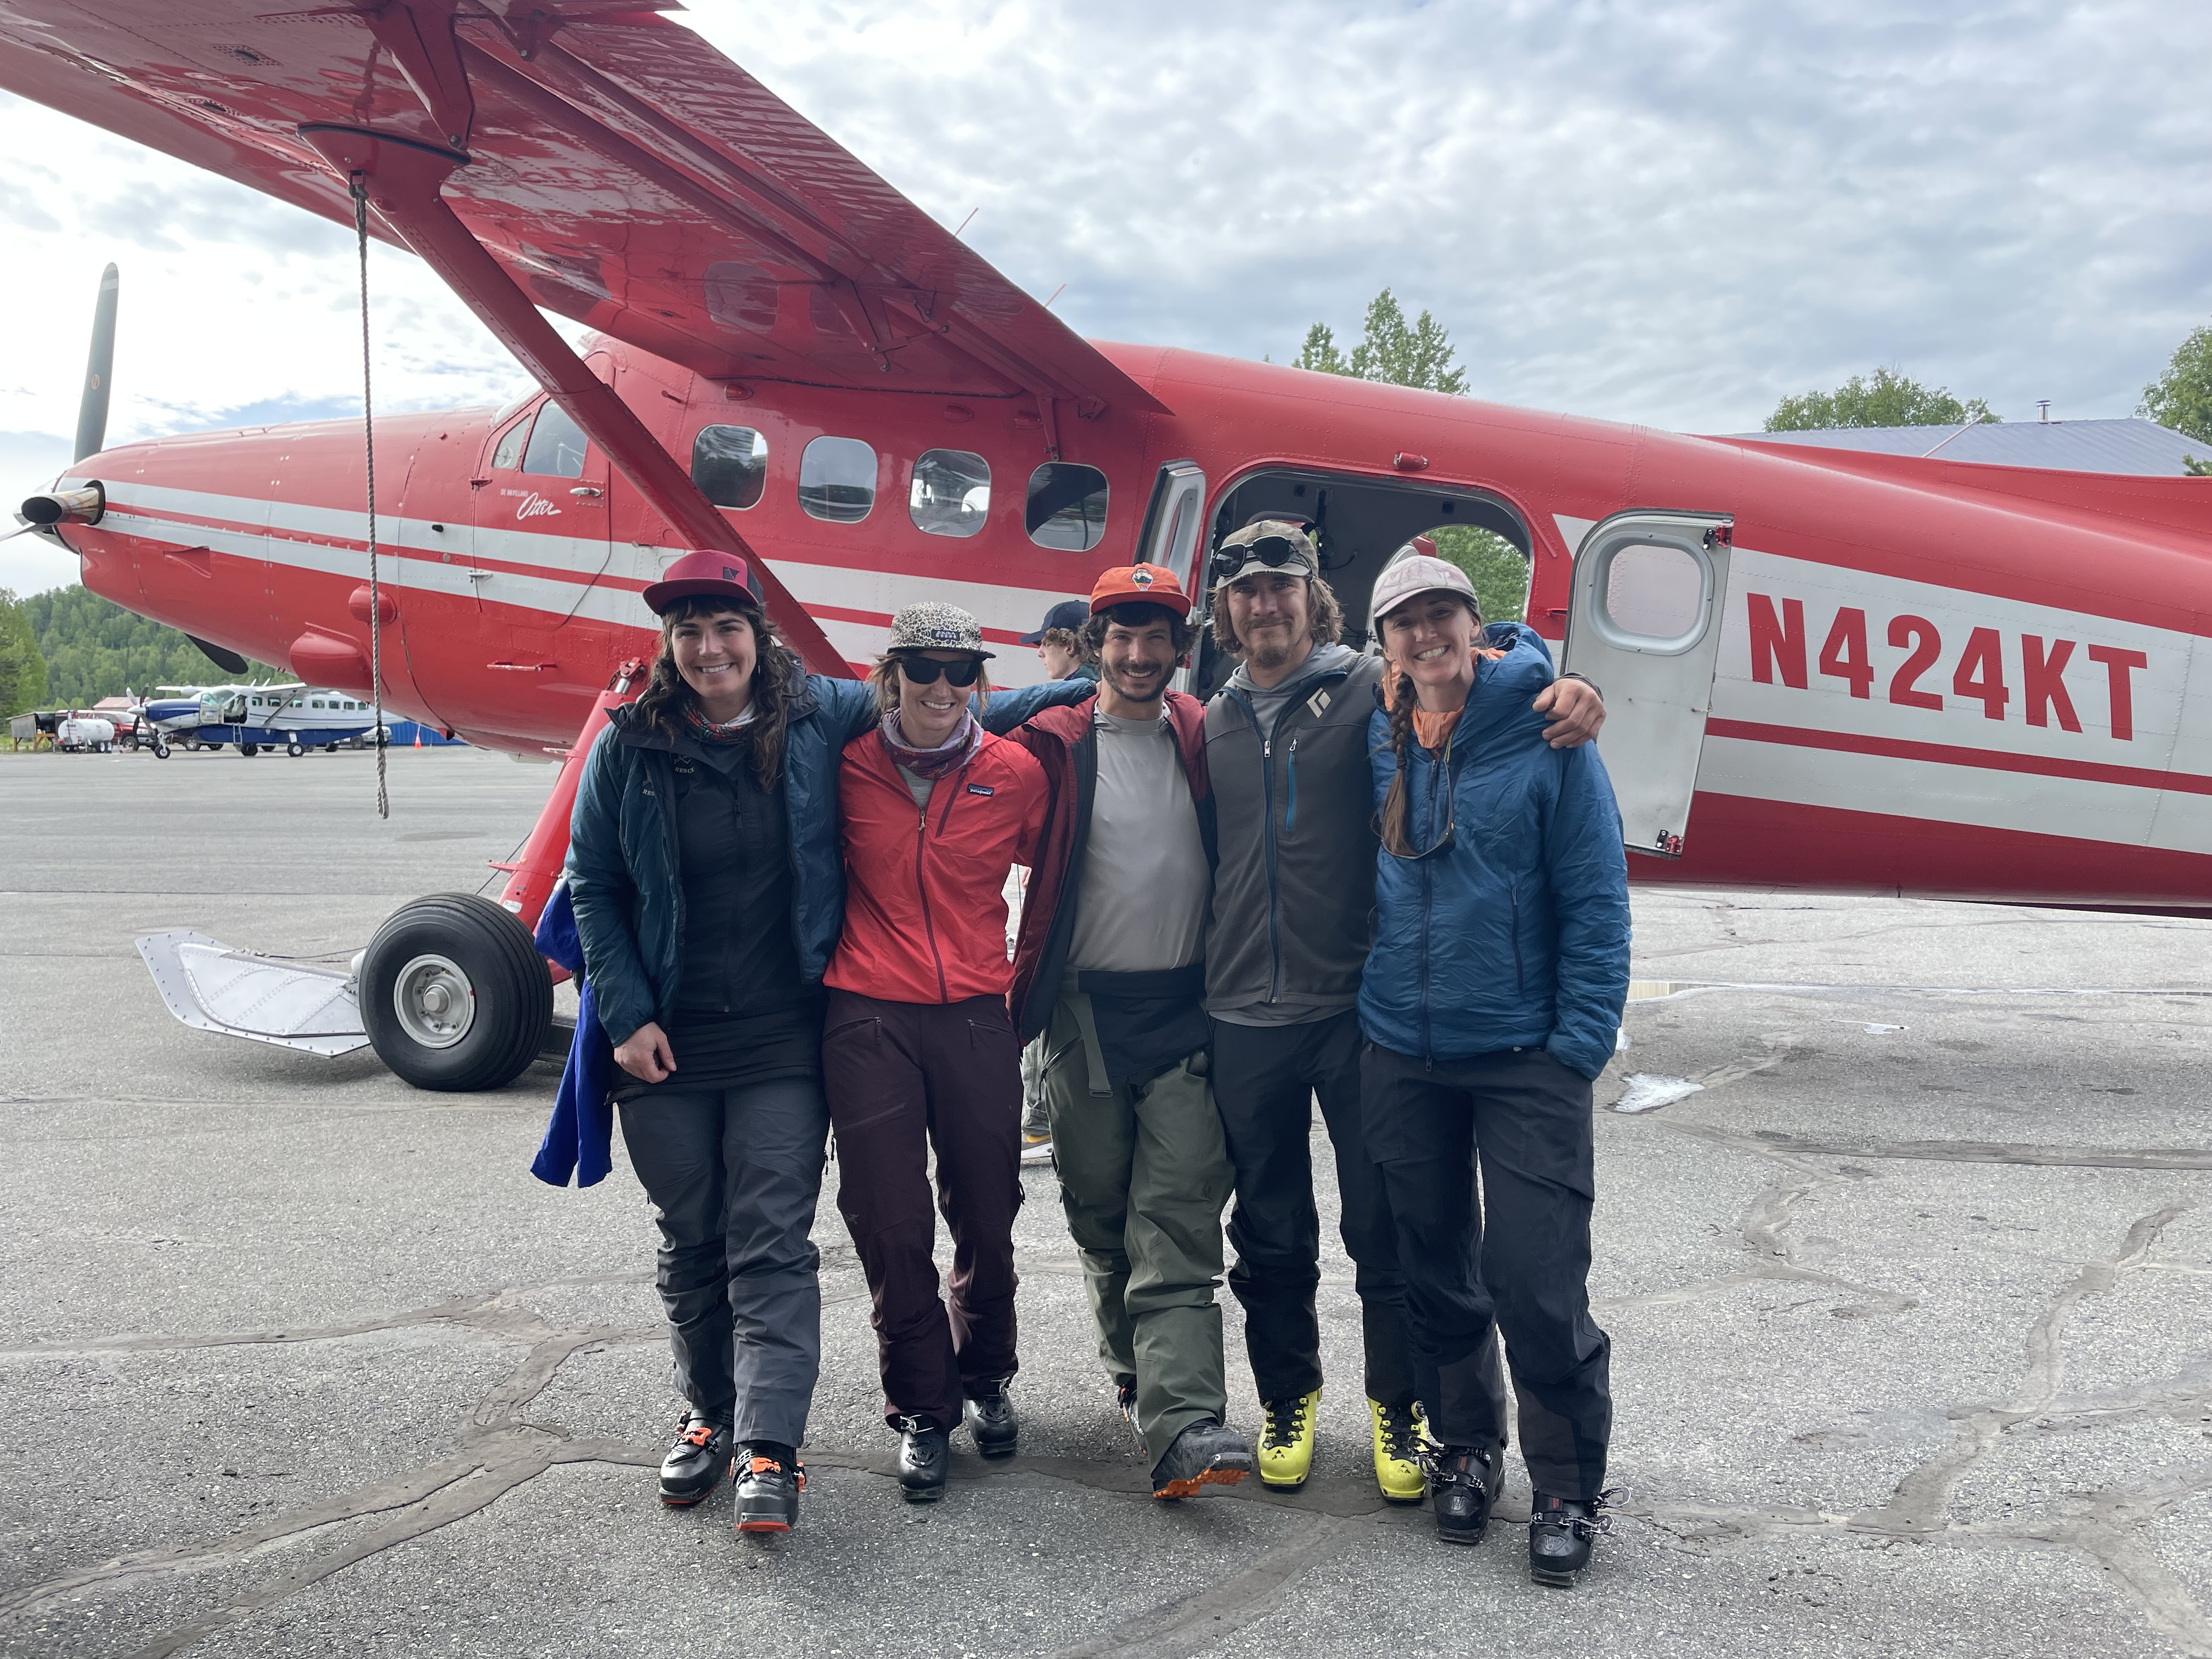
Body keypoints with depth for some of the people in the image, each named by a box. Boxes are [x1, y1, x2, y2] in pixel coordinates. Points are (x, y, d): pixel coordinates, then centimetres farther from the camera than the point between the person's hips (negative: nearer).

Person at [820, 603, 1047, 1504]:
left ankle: (985, 1379, 35)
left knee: (986, 1215, 10)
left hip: (977, 1017, 1)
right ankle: (922, 1409, 20)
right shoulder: (848, 767, -1)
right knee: (890, 1224, 2)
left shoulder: (1015, 772, -1)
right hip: (868, 1020, 0)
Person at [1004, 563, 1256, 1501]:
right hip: (1086, 1011, 1)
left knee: (1178, 1223, -8)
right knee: (1099, 1213, 10)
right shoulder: (1054, 746, 2)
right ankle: (1137, 1375, 30)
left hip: (1188, 1011, 0)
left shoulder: (1206, 740, 5)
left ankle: (1185, 1428, -14)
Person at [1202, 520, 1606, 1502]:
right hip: (1244, 1020, 3)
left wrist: (1568, 694, -24)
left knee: (1384, 1229, 6)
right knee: (1270, 1235, 14)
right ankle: (1287, 1399, 32)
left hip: (1358, 1009, -3)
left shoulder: (1372, 691, -2)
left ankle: (1400, 1406, 25)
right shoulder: (1212, 724, 11)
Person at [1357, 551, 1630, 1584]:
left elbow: (1595, 895, -7)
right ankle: (1465, 1449, 34)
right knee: (1434, 1272, 14)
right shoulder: (1377, 740, 4)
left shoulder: (1546, 733, -7)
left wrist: (1582, 1038, -11)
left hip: (1522, 1054, -4)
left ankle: (1568, 1488, 14)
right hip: (1401, 1052, 4)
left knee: (1538, 1284, -5)